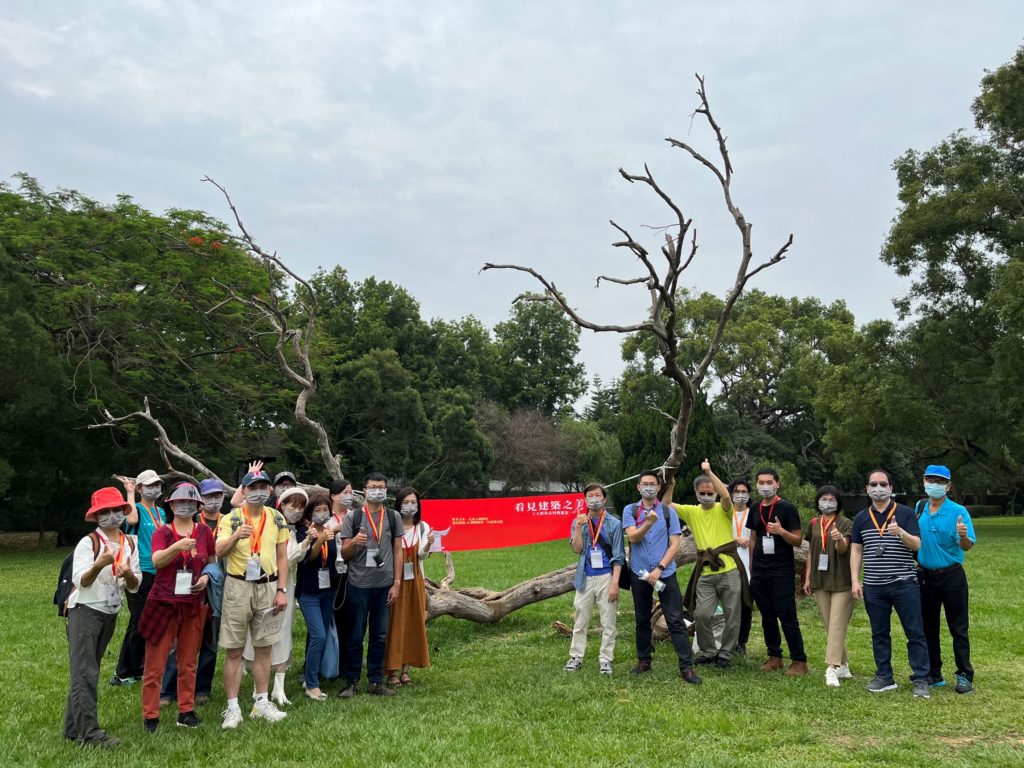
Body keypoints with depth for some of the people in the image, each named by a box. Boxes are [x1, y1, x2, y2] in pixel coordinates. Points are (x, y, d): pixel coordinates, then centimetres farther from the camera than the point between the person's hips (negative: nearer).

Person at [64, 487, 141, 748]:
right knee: (85, 672, -10)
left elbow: (134, 587, 4)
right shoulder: (88, 542, -12)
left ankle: (73, 728, 21)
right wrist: (100, 564, -37)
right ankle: (89, 732, -13)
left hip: (111, 613, 6)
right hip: (85, 610, -6)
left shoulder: (130, 544, 5)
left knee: (88, 671, 13)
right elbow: (80, 581, -19)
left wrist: (129, 574, -18)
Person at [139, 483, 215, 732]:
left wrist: (207, 576, -5)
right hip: (163, 602, -2)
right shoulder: (162, 532, -1)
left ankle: (186, 711, 21)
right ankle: (150, 716, 9)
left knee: (188, 662, 11)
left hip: (194, 604, 2)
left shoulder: (204, 531, 5)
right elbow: (157, 561, -18)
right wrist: (177, 547, -36)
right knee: (155, 663, 0)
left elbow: (213, 561, 16)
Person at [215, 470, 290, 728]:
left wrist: (282, 590, 1)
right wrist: (235, 537, -34)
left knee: (264, 647, 10)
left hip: (268, 586, 3)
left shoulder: (277, 519, 7)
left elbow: (282, 557, 9)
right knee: (234, 650, 1)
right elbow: (219, 552, -15)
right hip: (238, 587, -3)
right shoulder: (230, 519, -2)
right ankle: (233, 708, 8)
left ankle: (262, 703, 20)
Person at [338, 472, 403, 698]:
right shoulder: (352, 516, 0)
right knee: (356, 635, 4)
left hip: (384, 585, 2)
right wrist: (354, 542, -22)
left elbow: (398, 551, 7)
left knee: (380, 636, 9)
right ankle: (351, 682, 17)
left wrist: (396, 583, 1)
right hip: (359, 585, -2)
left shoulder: (393, 517, 6)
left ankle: (376, 682, 19)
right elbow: (344, 554, 0)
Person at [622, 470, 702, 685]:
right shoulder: (630, 510, 2)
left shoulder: (668, 512, 1)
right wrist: (648, 523, -29)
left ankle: (687, 666, -2)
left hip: (665, 573, -1)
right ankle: (644, 661, 25)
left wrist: (659, 569, -12)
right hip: (639, 574, 1)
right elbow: (632, 537, -12)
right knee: (642, 620, 12)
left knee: (675, 620, -5)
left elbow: (674, 544, -2)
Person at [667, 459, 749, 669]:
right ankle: (708, 651, 19)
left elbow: (726, 496, -23)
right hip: (705, 573, 2)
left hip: (729, 571, -2)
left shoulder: (723, 510, -1)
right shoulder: (692, 512, 9)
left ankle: (725, 654, 22)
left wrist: (709, 472, -21)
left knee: (732, 616, 5)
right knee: (701, 614, -2)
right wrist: (671, 484, -11)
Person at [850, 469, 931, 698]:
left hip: (904, 583, -3)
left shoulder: (905, 513, 1)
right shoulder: (861, 518, 9)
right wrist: (855, 580, 3)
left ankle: (920, 680, 8)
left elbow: (917, 545, -6)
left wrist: (900, 532, -26)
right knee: (879, 633, 10)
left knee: (915, 633, 0)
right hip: (873, 586, 3)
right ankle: (884, 677, 19)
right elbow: (856, 551, 10)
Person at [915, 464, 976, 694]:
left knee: (958, 628, 1)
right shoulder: (919, 507, 4)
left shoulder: (959, 512, -11)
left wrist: (963, 536, -39)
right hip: (926, 576, 5)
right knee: (928, 628, 10)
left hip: (951, 576, -4)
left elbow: (968, 547, -19)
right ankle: (933, 675, 21)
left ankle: (964, 675, 11)